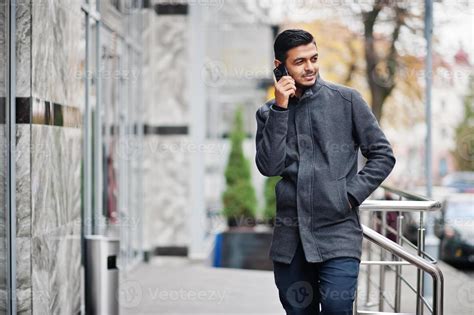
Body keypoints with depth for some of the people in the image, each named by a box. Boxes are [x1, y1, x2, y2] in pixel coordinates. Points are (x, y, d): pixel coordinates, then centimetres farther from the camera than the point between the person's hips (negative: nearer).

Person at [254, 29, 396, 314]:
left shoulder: (347, 100, 1)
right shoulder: (269, 113, 8)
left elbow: (383, 155, 2)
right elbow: (268, 167, -6)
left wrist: (351, 195, -8)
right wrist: (280, 109, -9)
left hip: (338, 233, -3)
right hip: (290, 237, 3)